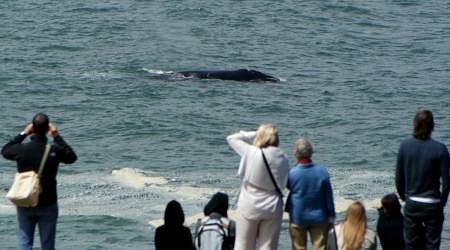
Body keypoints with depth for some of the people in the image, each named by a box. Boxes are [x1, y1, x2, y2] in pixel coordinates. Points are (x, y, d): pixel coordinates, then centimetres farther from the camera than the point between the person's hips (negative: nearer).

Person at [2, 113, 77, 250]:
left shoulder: (21, 149, -10)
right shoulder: (55, 151, -12)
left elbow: (5, 150, 14)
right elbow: (72, 157, 10)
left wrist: (23, 134, 14)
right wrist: (57, 137, 11)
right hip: (47, 204, -1)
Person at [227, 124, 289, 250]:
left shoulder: (251, 153, -14)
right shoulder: (283, 158, -4)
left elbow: (231, 138, 0)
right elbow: (284, 184, 2)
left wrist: (254, 134, 5)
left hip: (248, 207, -2)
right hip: (273, 209, 2)